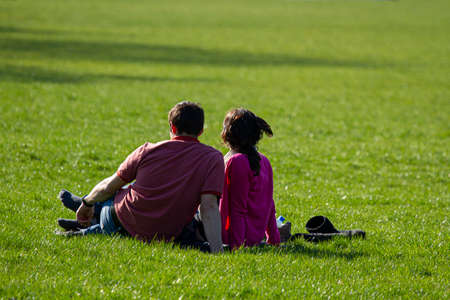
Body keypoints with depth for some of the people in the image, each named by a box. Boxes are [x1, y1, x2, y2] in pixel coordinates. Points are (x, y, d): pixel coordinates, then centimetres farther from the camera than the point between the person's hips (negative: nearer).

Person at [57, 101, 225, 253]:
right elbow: (209, 207, -21)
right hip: (165, 237, 0)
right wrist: (217, 251, -23)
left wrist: (86, 203, 23)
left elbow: (109, 187, 4)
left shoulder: (148, 151, -7)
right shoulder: (213, 158, -11)